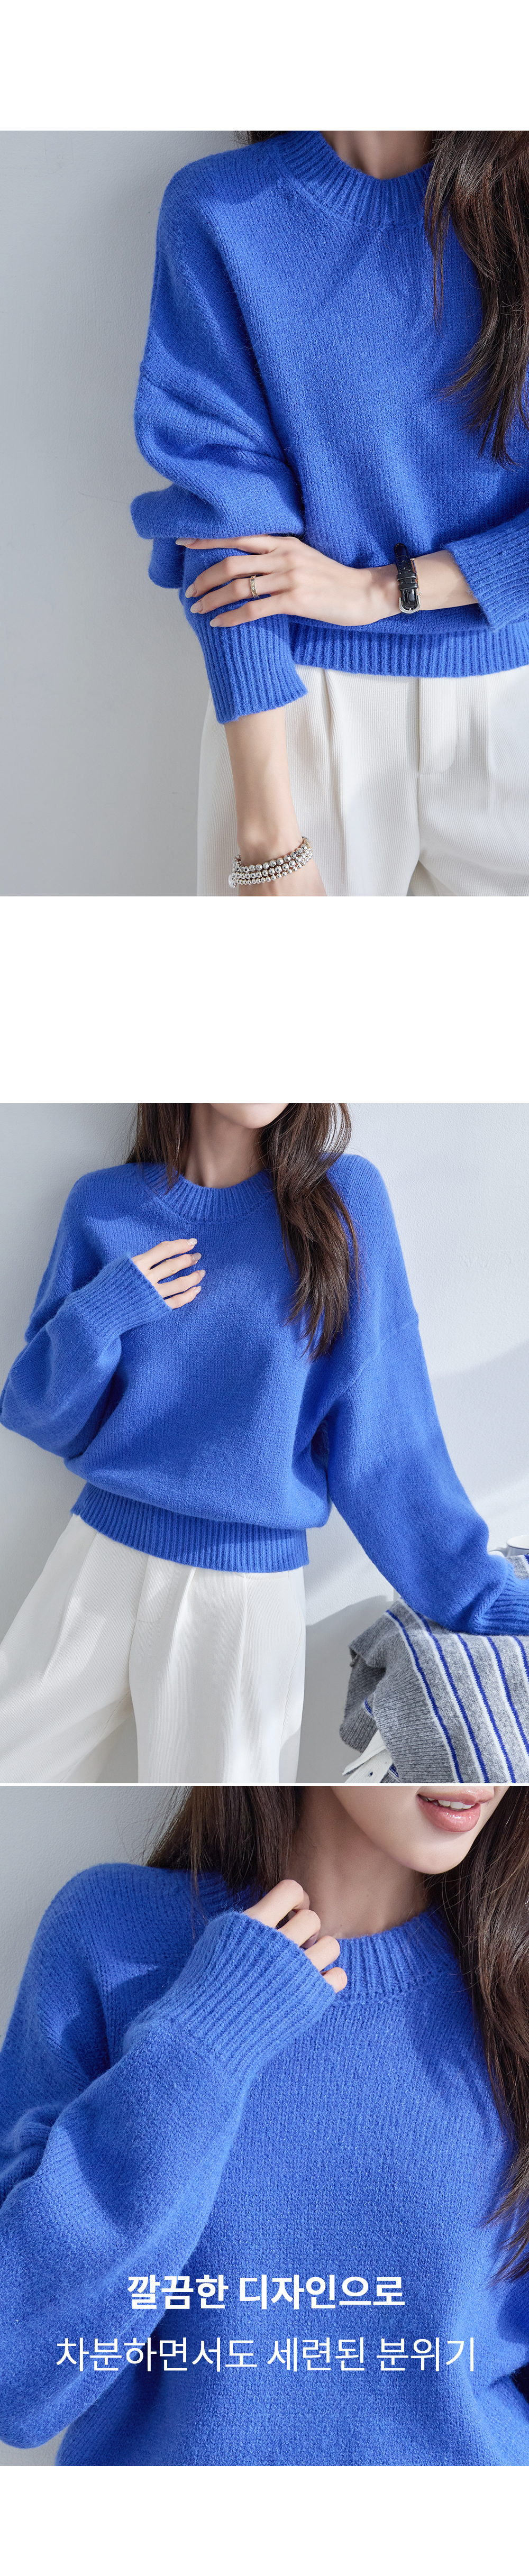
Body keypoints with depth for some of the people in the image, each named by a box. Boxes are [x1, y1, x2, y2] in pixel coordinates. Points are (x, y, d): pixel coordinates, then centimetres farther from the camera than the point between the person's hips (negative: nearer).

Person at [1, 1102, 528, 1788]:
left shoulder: (342, 1198, -6)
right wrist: (99, 1315, -14)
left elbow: (384, 1432, -3)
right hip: (99, 1558, 2)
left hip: (250, 1595, -2)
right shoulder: (106, 1206, 0)